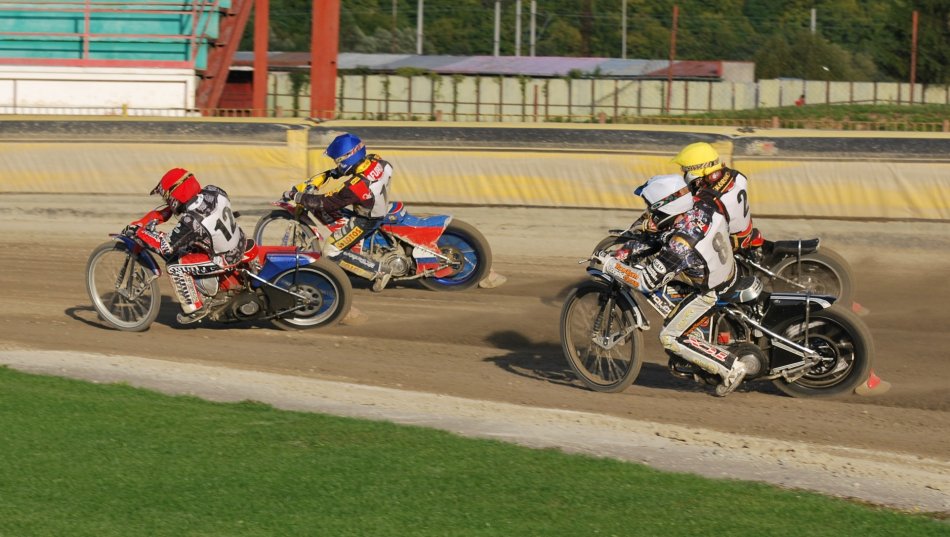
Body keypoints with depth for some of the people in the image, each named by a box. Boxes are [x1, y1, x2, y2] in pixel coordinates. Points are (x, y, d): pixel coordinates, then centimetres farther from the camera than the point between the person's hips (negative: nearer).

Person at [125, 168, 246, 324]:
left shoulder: (191, 219, -31)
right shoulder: (212, 192, -9)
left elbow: (167, 246, -24)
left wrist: (141, 230, -13)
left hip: (225, 258, -8)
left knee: (174, 267, -8)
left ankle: (194, 308, 6)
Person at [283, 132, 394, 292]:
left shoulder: (355, 186, -36)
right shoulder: (374, 161, -15)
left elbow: (326, 202, -24)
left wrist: (297, 197, -14)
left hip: (364, 221, -9)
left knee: (331, 252, -4)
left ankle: (379, 272, -3)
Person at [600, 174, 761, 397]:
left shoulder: (679, 246, -38)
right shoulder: (700, 205, -15)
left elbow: (648, 281, -31)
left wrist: (609, 264, -22)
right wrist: (626, 250, -3)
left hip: (712, 292, -8)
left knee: (670, 337, 0)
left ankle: (731, 367, 0)